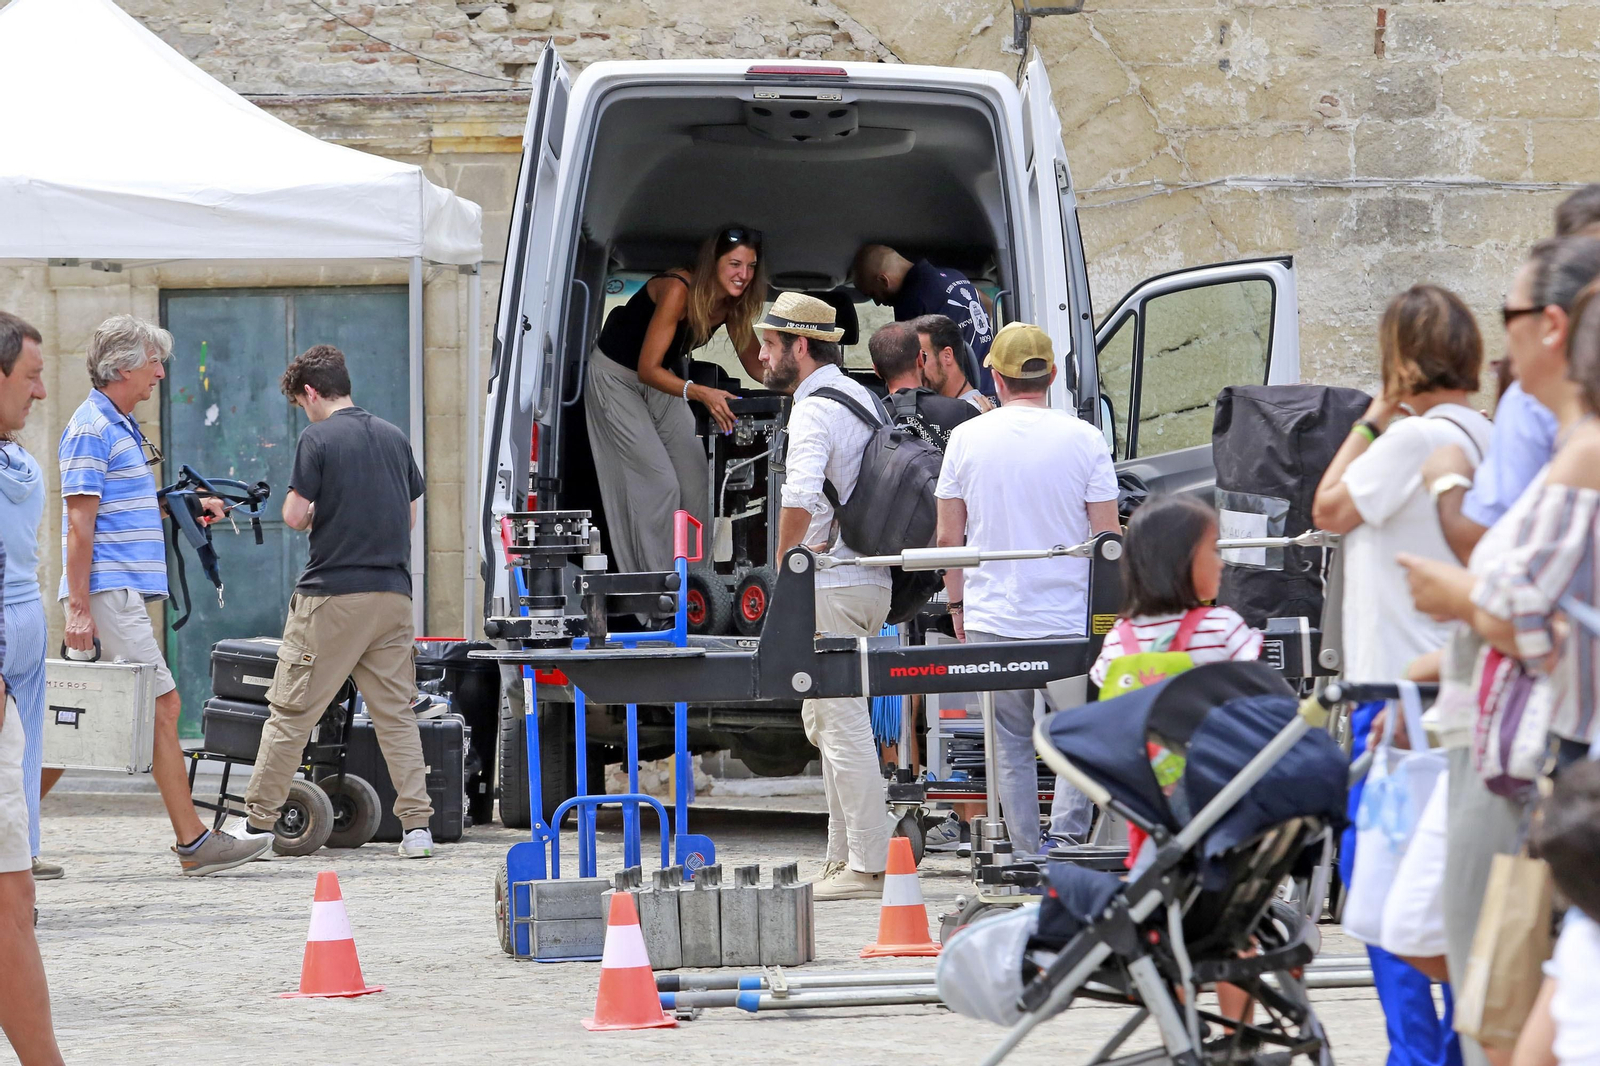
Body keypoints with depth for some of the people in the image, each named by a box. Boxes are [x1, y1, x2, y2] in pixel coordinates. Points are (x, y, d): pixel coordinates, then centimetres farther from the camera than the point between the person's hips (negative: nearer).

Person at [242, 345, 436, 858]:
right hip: (392, 592, 5)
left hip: (332, 595, -5)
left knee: (291, 711, 1)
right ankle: (417, 824, 0)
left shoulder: (318, 439, -8)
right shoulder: (394, 438, 11)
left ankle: (258, 822, 4)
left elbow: (294, 516, -9)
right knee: (395, 714, 8)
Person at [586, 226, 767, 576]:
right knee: (658, 482, -14)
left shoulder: (733, 304, -11)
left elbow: (755, 363, 0)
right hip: (616, 374, -8)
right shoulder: (678, 291, -33)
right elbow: (648, 369, -36)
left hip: (663, 379, 8)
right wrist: (701, 394, -51)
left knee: (696, 480, 1)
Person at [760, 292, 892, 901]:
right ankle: (845, 855, 20)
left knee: (842, 724, -8)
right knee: (825, 719, 18)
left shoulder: (814, 411, -15)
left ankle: (865, 868, -8)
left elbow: (801, 497, -32)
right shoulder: (863, 399, 16)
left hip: (828, 586, -10)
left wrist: (785, 566, -18)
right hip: (868, 580, 10)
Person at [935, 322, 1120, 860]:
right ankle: (1066, 837, -9)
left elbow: (948, 538, 5)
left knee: (1012, 745, 9)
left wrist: (958, 605, 18)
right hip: (1068, 618, -1)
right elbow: (1108, 537, -2)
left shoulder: (967, 438, 0)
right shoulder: (1084, 439, -4)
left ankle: (1028, 860, 9)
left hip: (991, 619, 1)